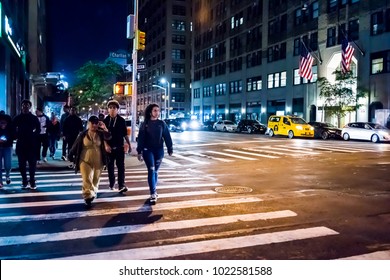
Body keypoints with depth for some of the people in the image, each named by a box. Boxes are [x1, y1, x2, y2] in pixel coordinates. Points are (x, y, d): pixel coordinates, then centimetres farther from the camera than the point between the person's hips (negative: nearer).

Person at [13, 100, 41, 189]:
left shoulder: (34, 118, 5)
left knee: (32, 164, -3)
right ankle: (24, 182, 11)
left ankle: (32, 182, 1)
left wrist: (33, 136, -6)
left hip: (31, 144, -1)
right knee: (22, 164, 3)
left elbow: (38, 129, 6)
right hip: (20, 144, 2)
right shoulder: (17, 118, 7)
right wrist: (17, 137, -2)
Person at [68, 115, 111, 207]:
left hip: (98, 162, 2)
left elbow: (109, 137, -8)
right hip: (85, 161, -2)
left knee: (95, 180, 14)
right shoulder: (83, 134, -4)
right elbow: (75, 146, 1)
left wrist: (104, 128, -14)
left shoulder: (100, 134, 2)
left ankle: (93, 193, 35)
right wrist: (71, 156, 3)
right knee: (87, 179, -10)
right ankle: (88, 197, -13)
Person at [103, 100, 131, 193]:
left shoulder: (121, 120, -1)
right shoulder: (105, 120, -1)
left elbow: (125, 134, 4)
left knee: (121, 166, -5)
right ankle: (111, 183, 24)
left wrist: (129, 145, 4)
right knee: (110, 167, 10)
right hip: (109, 147, 1)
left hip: (119, 147, -1)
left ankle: (121, 186, -7)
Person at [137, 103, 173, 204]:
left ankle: (154, 189, 27)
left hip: (159, 150, 2)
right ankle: (153, 194, -13)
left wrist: (170, 149, 1)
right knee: (151, 170, -11)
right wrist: (139, 152, -3)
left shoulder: (162, 123, 4)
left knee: (155, 171, 10)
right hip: (148, 150, -2)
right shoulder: (145, 124, 1)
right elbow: (140, 138, 1)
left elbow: (167, 137, 5)